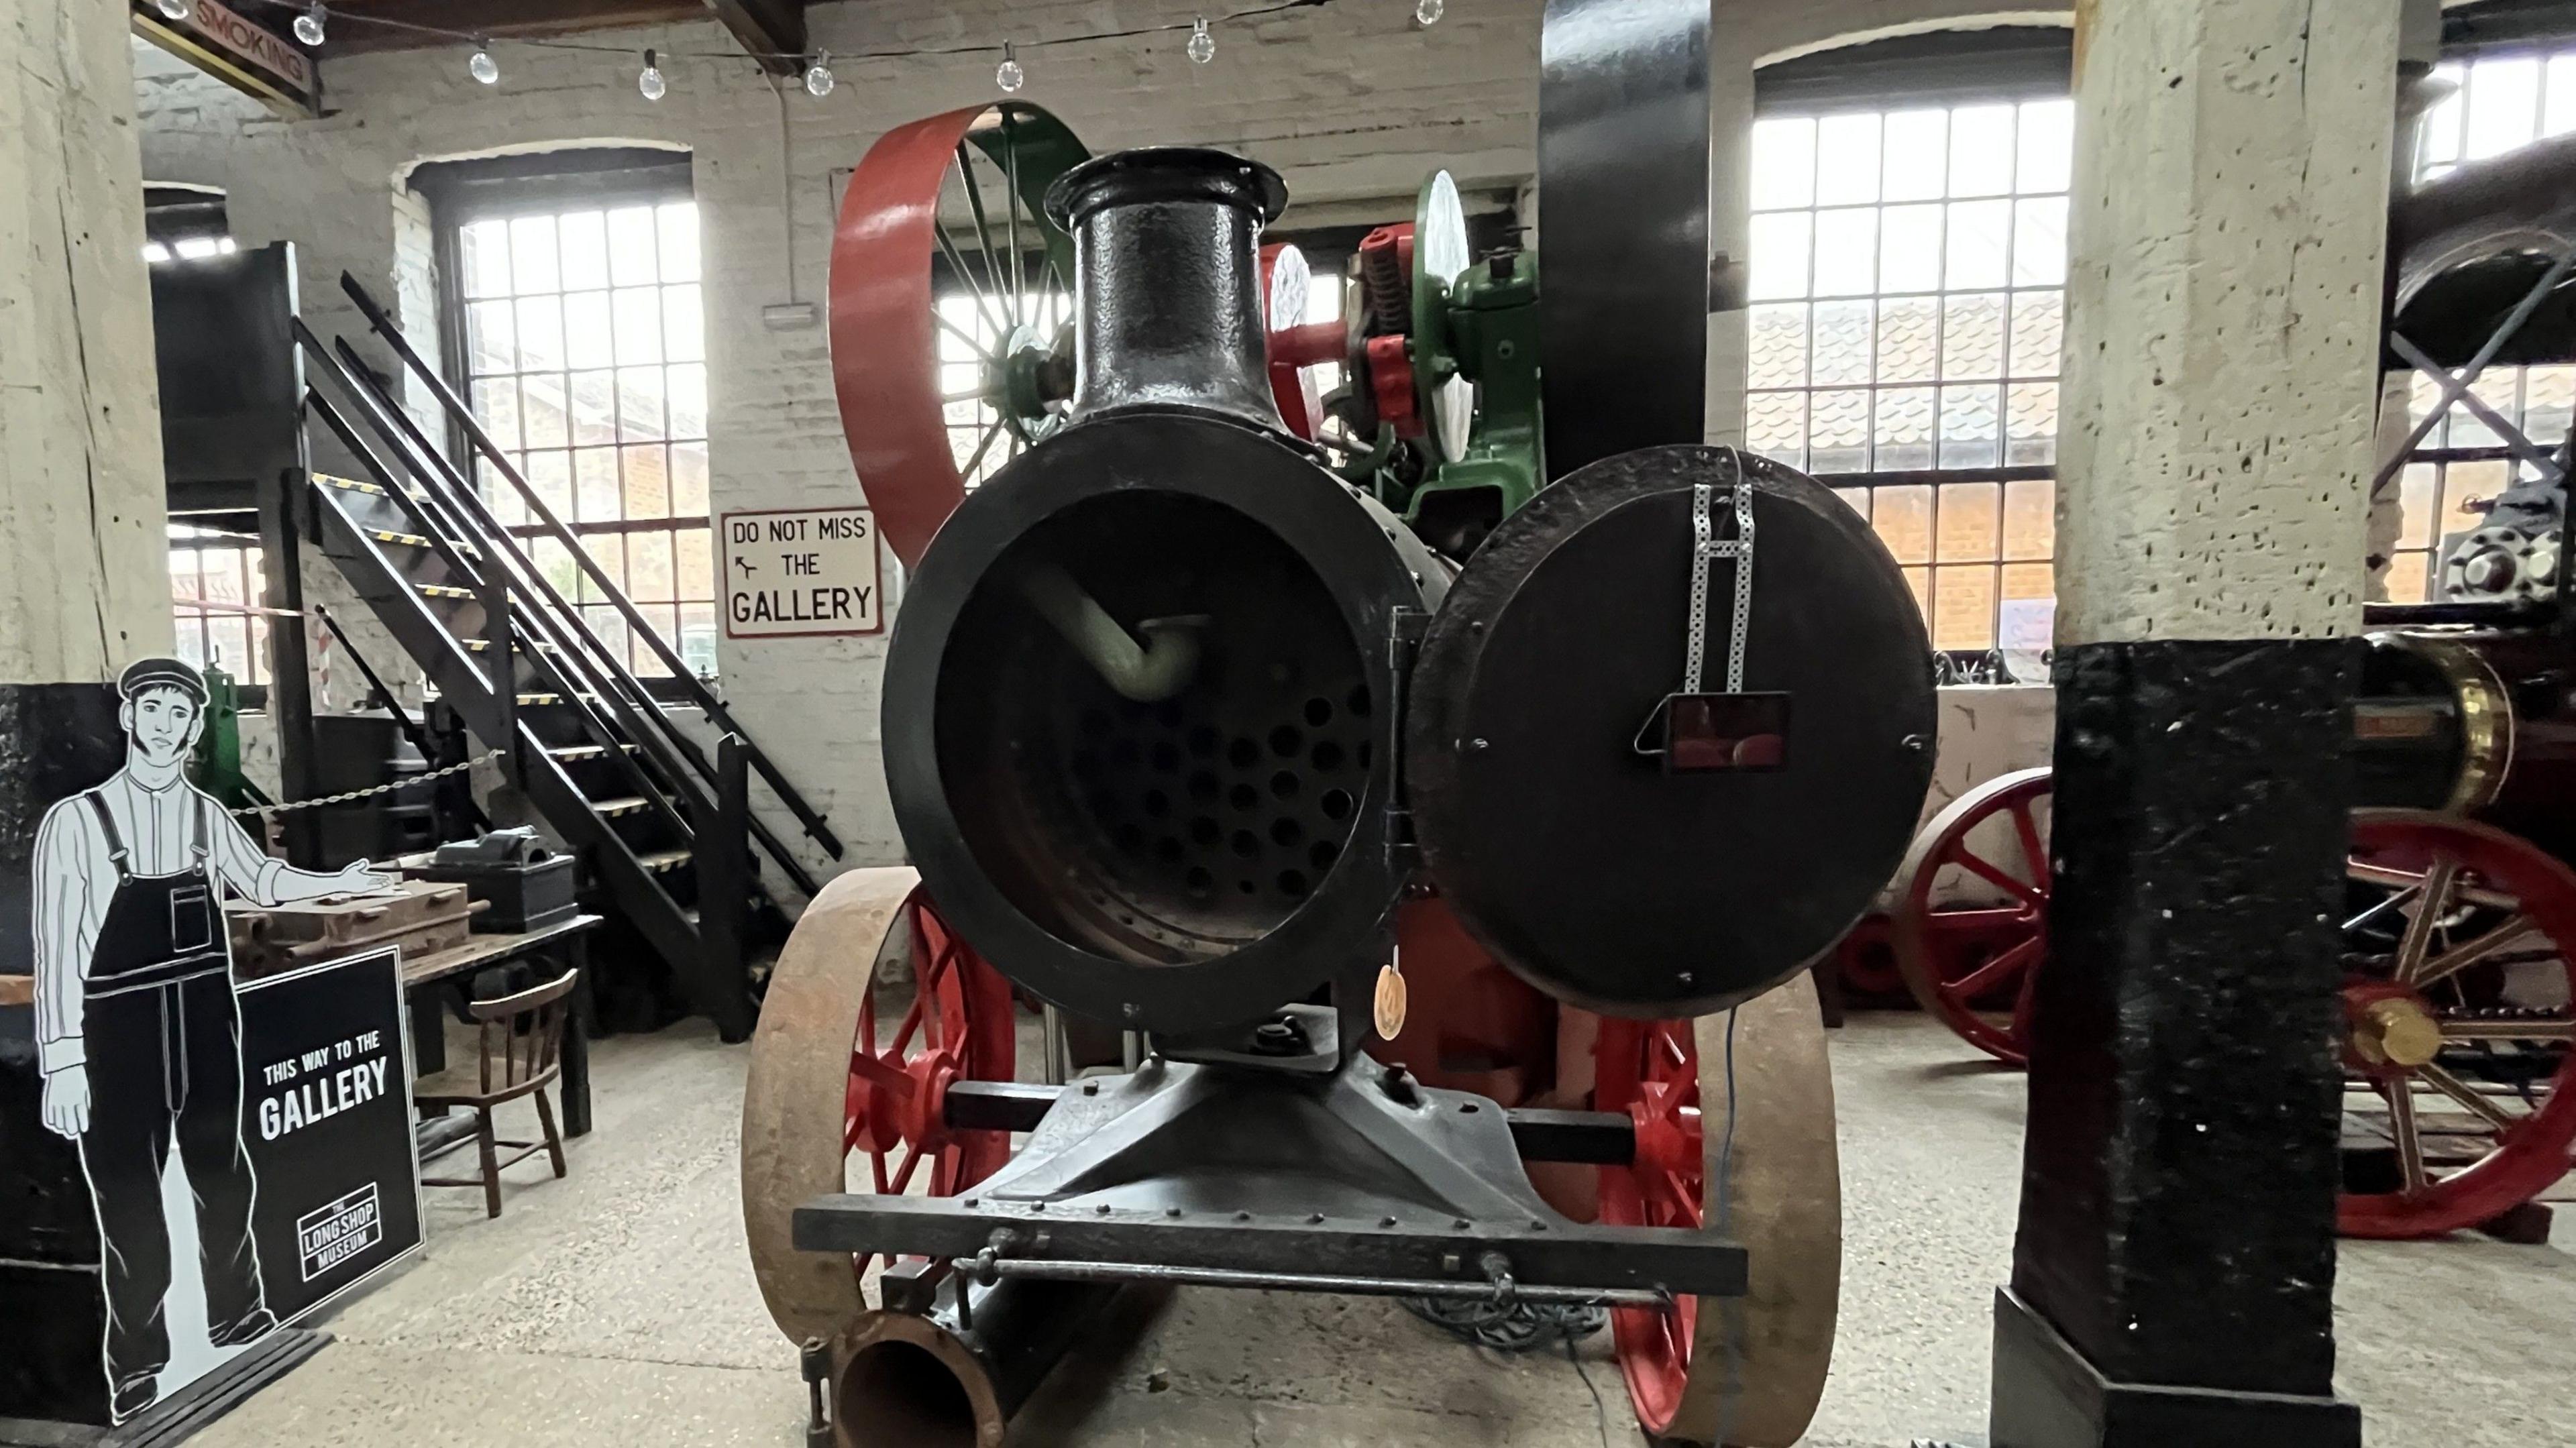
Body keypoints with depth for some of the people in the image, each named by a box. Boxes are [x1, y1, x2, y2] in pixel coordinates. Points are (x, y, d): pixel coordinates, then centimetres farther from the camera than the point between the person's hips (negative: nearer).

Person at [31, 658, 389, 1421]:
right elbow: (57, 949, -11)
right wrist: (61, 1061, -12)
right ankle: (137, 1368, 23)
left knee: (222, 1175, 18)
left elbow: (264, 879, 22)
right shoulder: (75, 821, -12)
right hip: (120, 1036, -4)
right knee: (130, 1200, 5)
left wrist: (342, 882, 11)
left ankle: (237, 1315, 37)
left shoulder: (207, 816, 2)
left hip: (208, 1024, 4)